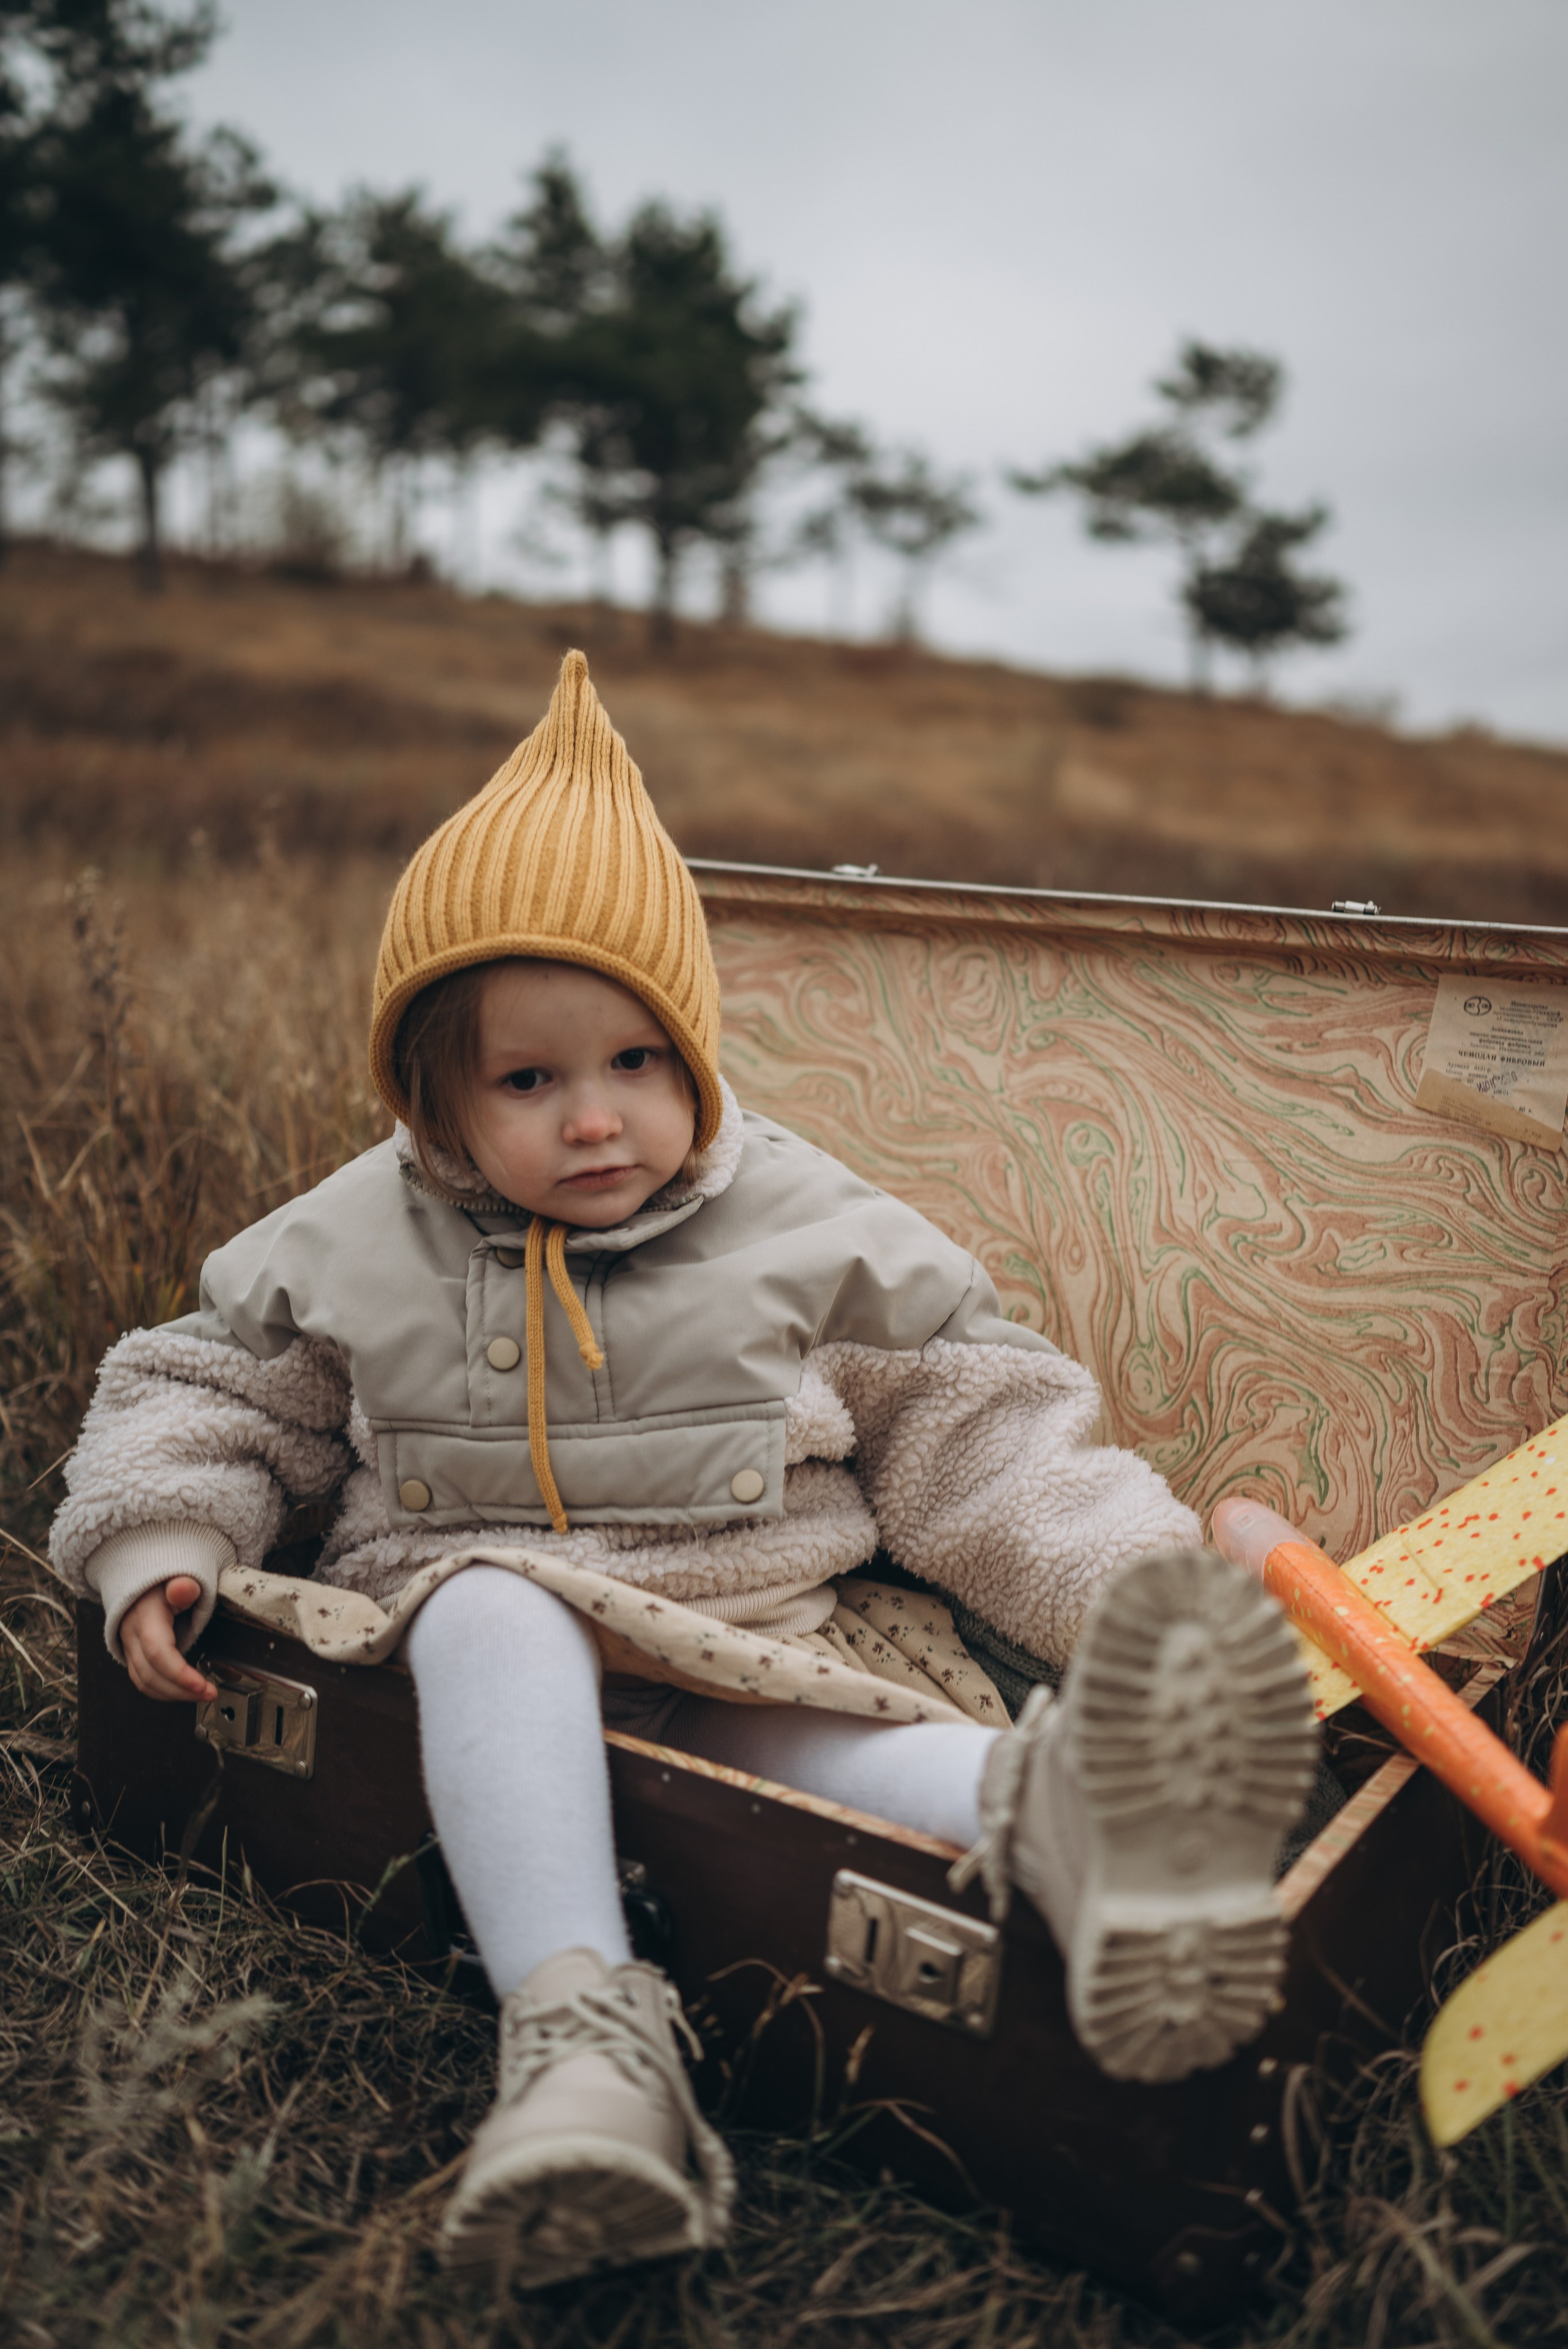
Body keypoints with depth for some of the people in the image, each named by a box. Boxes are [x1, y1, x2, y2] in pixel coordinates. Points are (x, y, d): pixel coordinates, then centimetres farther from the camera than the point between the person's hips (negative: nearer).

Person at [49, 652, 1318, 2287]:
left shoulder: (809, 1232, 1)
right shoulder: (354, 1245, 4)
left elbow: (975, 1430, 4)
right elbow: (203, 1389, 17)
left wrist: (1133, 1588, -7)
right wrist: (157, 1550, -1)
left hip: (764, 1638, 0)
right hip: (492, 1606, 1)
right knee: (496, 1616, -34)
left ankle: (1052, 1812, -64)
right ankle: (577, 2028, -48)